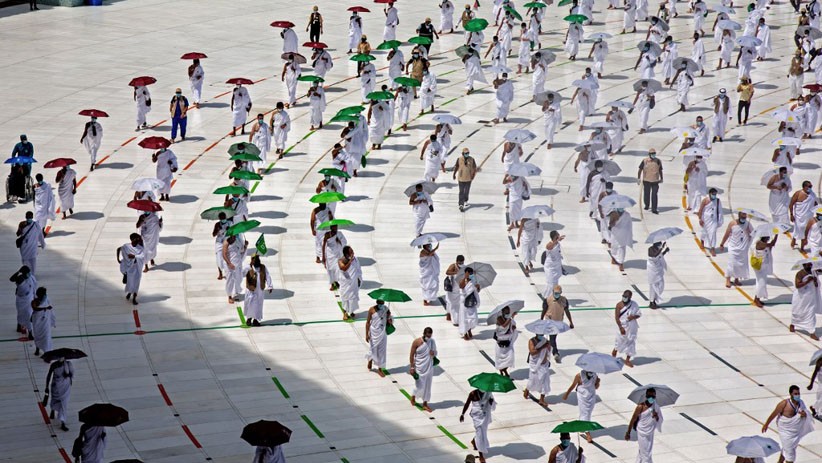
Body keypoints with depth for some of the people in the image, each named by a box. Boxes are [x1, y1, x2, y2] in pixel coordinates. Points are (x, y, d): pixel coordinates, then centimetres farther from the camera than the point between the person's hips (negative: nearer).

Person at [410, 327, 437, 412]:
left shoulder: (432, 341, -1)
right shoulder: (417, 342, -14)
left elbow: (435, 352, 13)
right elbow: (412, 355, -10)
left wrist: (433, 353, -12)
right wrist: (412, 367, -12)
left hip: (429, 367, 4)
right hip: (419, 367, -4)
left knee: (427, 385, 8)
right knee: (420, 385, 2)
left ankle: (425, 404, 17)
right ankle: (413, 397, 32)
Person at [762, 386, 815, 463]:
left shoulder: (801, 403, -5)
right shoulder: (784, 404, -22)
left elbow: (806, 413, 9)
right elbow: (774, 414, -12)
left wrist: (804, 414, -16)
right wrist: (766, 424, -3)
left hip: (797, 431, 6)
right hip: (786, 432, -6)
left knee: (786, 449, 23)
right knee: (789, 452, -6)